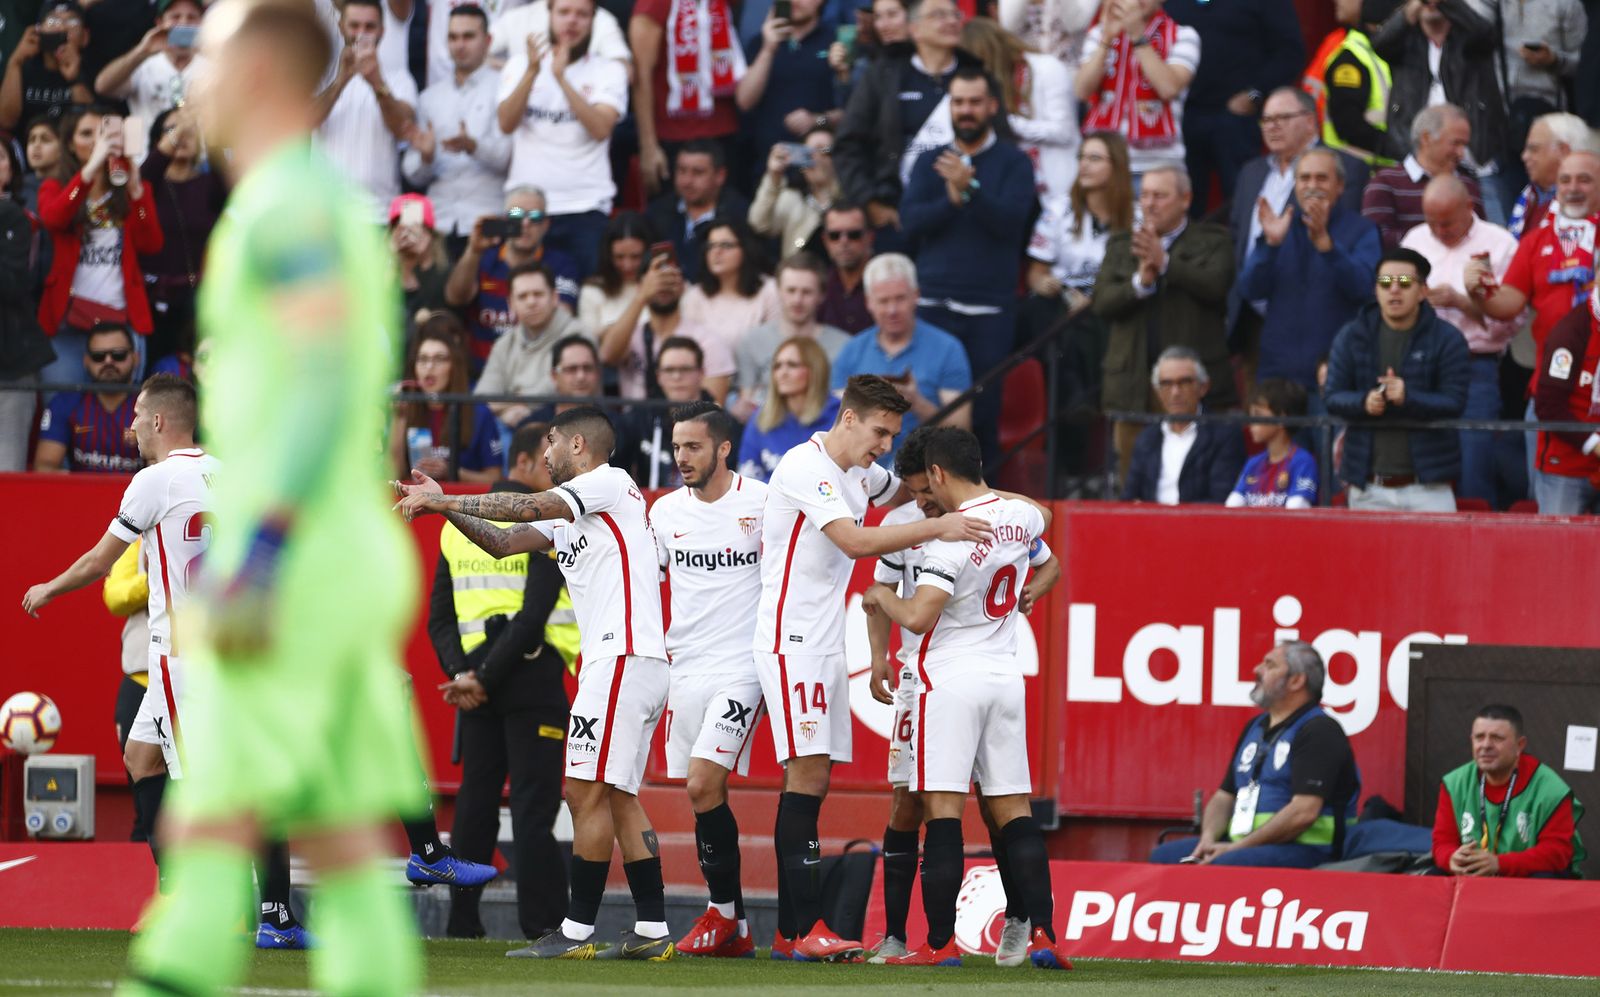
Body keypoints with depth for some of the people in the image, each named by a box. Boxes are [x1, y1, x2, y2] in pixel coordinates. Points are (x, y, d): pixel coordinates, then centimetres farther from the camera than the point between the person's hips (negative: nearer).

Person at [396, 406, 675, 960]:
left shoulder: (611, 483, -5)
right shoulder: (568, 514, 23)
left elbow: (527, 508, -14)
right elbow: (504, 541, 20)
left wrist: (441, 501, -11)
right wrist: (442, 506, 9)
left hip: (622, 656, -10)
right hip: (641, 665, 10)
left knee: (587, 792, -9)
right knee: (618, 798, 10)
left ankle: (578, 930, -9)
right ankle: (652, 931, 10)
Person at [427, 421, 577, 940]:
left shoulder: (459, 524, 13)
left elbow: (440, 616, 9)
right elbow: (535, 616, -16)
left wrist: (462, 673, -1)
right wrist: (484, 679, -13)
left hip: (476, 670, 6)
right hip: (533, 677, -6)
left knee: (476, 800, 10)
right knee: (534, 801, -5)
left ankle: (462, 922, 10)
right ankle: (543, 923, -7)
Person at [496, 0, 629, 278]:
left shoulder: (608, 71, 4)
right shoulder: (521, 63, 9)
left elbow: (601, 128, -13)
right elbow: (507, 124, -5)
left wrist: (561, 78, -20)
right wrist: (532, 72, -18)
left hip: (585, 208, -1)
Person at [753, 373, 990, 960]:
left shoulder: (860, 474, 14)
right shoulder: (806, 467, -14)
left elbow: (902, 492, 36)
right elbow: (856, 541, -25)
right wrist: (936, 528, -25)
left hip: (825, 644, 9)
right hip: (790, 641, -9)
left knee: (812, 781, 6)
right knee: (806, 775, -14)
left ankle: (789, 933, 8)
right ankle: (808, 928, -18)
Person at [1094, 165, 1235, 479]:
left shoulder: (1211, 241, 8)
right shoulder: (1120, 244, 17)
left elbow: (1216, 285, -11)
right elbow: (1101, 302, 5)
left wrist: (1165, 263, -15)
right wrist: (1139, 283, -12)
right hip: (1134, 381, 3)